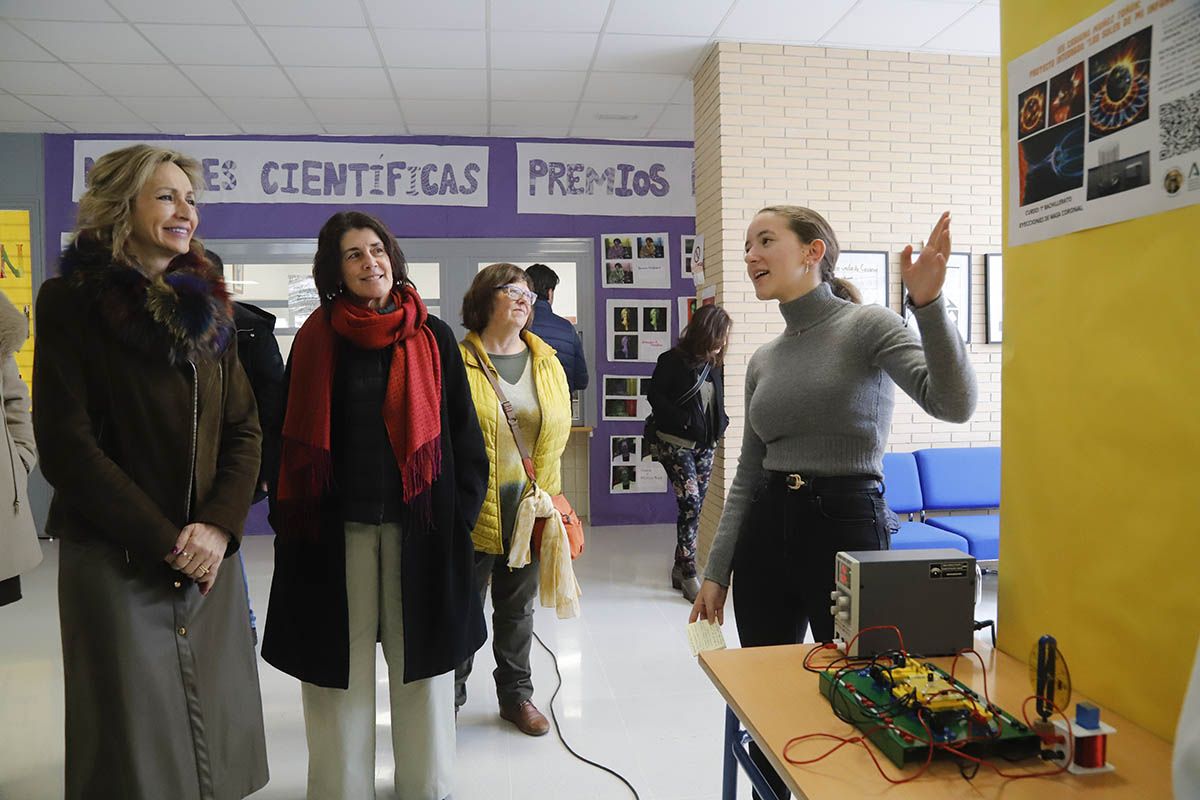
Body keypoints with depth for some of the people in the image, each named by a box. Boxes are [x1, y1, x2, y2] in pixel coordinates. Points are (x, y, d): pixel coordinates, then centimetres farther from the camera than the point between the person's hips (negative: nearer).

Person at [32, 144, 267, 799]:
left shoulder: (207, 304, 10)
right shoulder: (73, 299, -3)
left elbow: (244, 428, 7)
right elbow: (67, 443, -10)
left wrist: (219, 525, -8)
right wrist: (164, 542, -13)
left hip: (208, 556, 4)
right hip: (115, 562, -4)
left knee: (217, 734, 10)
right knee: (133, 743, 5)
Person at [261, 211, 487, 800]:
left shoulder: (432, 337, 3)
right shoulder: (315, 340, 4)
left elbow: (463, 432, 4)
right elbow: (292, 437, 6)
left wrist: (461, 509, -2)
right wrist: (290, 519, 0)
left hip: (418, 522, 0)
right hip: (337, 528, 0)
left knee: (421, 662, 9)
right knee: (340, 664, 8)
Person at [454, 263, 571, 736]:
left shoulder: (548, 363, 7)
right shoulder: (457, 361, -7)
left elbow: (559, 430, 8)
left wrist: (547, 495, 0)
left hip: (528, 503, 4)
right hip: (472, 506, -4)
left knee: (518, 605, 17)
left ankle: (516, 695, 33)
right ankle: (448, 695, 29)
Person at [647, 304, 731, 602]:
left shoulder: (714, 364, 10)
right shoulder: (673, 360, -9)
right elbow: (655, 395, -13)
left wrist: (721, 422, 4)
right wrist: (684, 420, -18)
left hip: (705, 445, 7)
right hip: (677, 443, -6)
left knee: (694, 507, 7)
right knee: (690, 502, -14)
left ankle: (680, 569, 19)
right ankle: (689, 575, -8)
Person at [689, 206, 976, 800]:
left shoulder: (867, 325, -6)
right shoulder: (763, 361, 10)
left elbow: (954, 405, -21)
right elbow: (747, 477, 11)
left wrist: (929, 304, -32)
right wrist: (716, 572, 8)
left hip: (846, 524, -5)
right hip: (766, 531, 6)